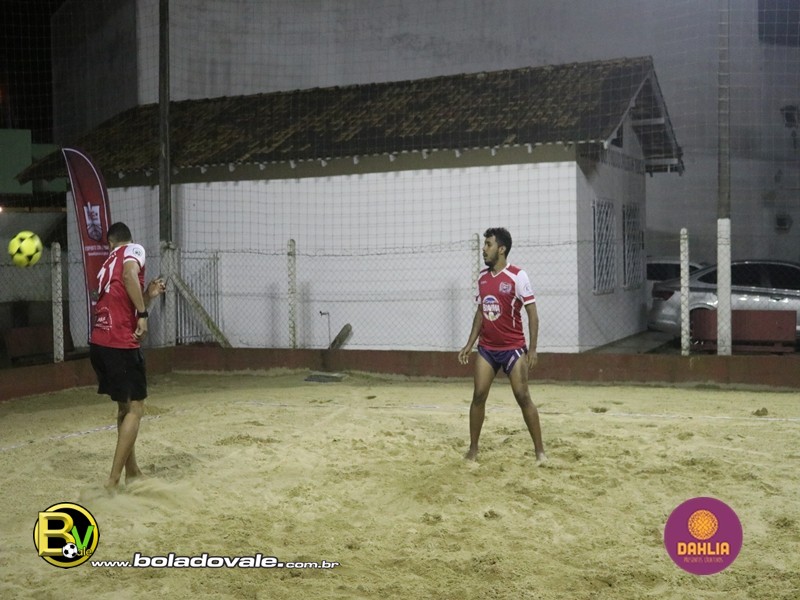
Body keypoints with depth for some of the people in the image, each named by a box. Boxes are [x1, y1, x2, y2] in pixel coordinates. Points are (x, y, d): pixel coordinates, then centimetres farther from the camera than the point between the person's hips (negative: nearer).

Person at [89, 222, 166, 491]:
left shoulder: (108, 263, 23)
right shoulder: (134, 250, 2)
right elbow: (130, 273, -22)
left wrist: (149, 295, 16)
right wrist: (143, 314, -17)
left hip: (99, 343, 8)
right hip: (120, 343, -8)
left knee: (125, 407, 18)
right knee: (135, 408, -2)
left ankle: (132, 472, 26)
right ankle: (113, 481, -6)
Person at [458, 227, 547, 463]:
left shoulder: (518, 276, -12)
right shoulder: (482, 277, 7)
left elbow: (532, 313, -11)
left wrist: (532, 349, -16)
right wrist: (469, 344, 12)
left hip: (513, 348, -5)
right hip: (486, 348, 5)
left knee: (523, 397, -4)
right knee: (478, 396, 2)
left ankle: (540, 451, 6)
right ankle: (473, 448, 13)